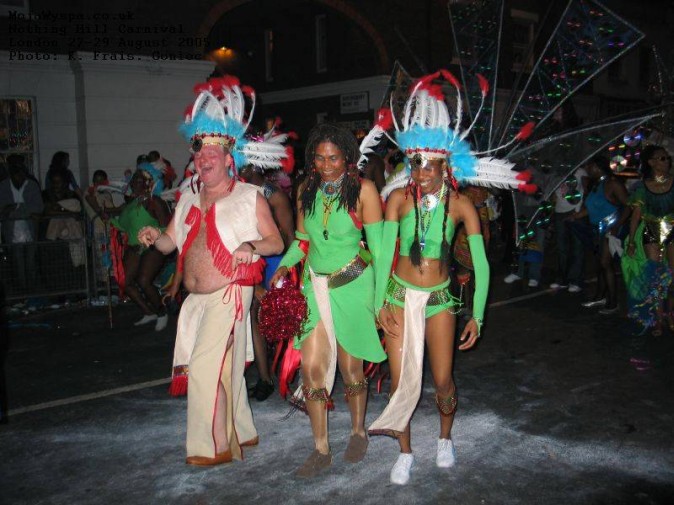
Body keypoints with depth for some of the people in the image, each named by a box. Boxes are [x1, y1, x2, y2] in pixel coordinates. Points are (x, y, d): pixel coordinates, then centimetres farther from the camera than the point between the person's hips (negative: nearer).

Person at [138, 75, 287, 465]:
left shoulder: (250, 197, -5)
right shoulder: (190, 198, 13)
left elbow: (277, 243, -4)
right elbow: (170, 242, 15)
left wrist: (251, 246, -24)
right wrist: (154, 236, -7)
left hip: (229, 296, -6)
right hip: (196, 298, 6)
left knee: (206, 366, -10)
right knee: (226, 368, 15)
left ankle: (217, 445, 3)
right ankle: (241, 432, 31)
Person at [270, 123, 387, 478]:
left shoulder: (363, 190, -7)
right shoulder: (307, 190, 6)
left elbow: (377, 244, -7)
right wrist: (284, 265, -4)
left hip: (352, 285, -4)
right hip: (315, 285, 4)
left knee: (350, 366, 6)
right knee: (312, 366, 1)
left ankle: (358, 432, 32)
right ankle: (321, 449, 15)